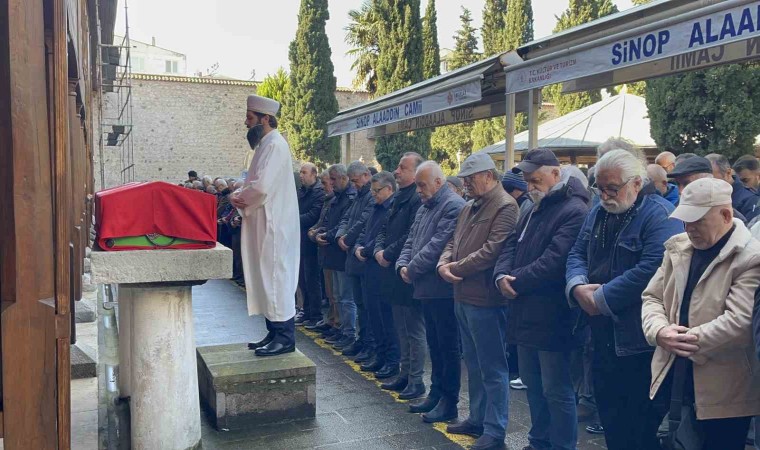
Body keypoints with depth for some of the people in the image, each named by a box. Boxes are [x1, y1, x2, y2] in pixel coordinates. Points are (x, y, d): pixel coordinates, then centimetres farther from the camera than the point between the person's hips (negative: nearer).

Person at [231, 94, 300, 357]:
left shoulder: (275, 145, -15)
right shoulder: (266, 145, 16)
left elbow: (261, 186, -25)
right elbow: (254, 183, 20)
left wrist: (240, 198, -6)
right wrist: (238, 195, 0)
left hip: (274, 227, -10)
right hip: (265, 226, 10)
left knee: (275, 277, -5)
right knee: (268, 277, 13)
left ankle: (284, 337, 2)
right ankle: (275, 332, 22)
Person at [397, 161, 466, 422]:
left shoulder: (453, 206, -14)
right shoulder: (425, 208, 18)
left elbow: (438, 245, -22)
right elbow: (411, 241, 19)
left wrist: (412, 268, -13)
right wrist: (402, 265, 1)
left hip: (443, 289, -9)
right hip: (427, 289, 9)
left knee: (447, 346, 1)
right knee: (434, 344, 17)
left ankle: (449, 402, 12)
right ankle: (436, 394, 28)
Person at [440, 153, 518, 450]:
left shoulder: (505, 207, -14)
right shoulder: (469, 207, 16)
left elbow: (493, 250, -23)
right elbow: (454, 241, 18)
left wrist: (457, 268, -14)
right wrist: (443, 263, -3)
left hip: (486, 299, -10)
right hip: (463, 297, 10)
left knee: (492, 367, 1)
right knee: (473, 363, 20)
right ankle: (477, 417, 34)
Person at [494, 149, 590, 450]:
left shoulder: (574, 211, -16)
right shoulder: (534, 210, 16)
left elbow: (553, 262, -24)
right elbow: (511, 245, 12)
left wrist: (515, 282, -15)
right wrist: (501, 275, -8)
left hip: (552, 318, -9)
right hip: (525, 314, 10)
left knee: (556, 390, 2)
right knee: (532, 383, 20)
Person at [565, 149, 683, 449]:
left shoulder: (660, 215, -14)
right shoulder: (599, 212, 12)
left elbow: (652, 269, -26)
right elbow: (578, 253, 10)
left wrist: (601, 298, -20)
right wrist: (578, 286, -11)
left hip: (639, 342, -7)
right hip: (603, 337, 8)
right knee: (610, 421, 18)